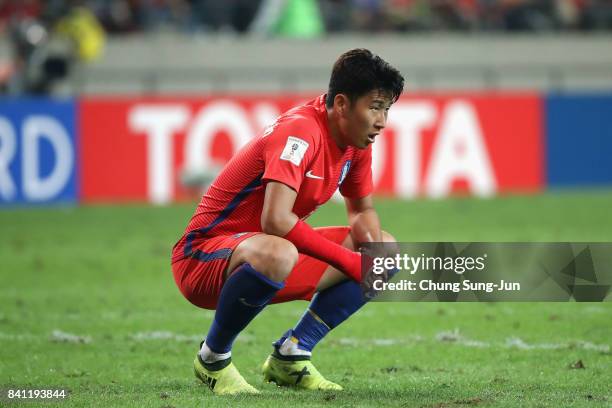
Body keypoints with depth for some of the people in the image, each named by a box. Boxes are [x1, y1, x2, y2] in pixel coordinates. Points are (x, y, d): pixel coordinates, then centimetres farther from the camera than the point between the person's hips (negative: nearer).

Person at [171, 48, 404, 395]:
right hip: (203, 257, -9)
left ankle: (291, 354, 4)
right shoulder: (299, 132, -25)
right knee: (276, 254, -43)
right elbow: (276, 220, -36)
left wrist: (372, 244, -7)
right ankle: (213, 359, -16)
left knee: (384, 248, 9)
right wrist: (348, 260, -29)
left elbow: (362, 210, 17)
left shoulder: (355, 142, 3)